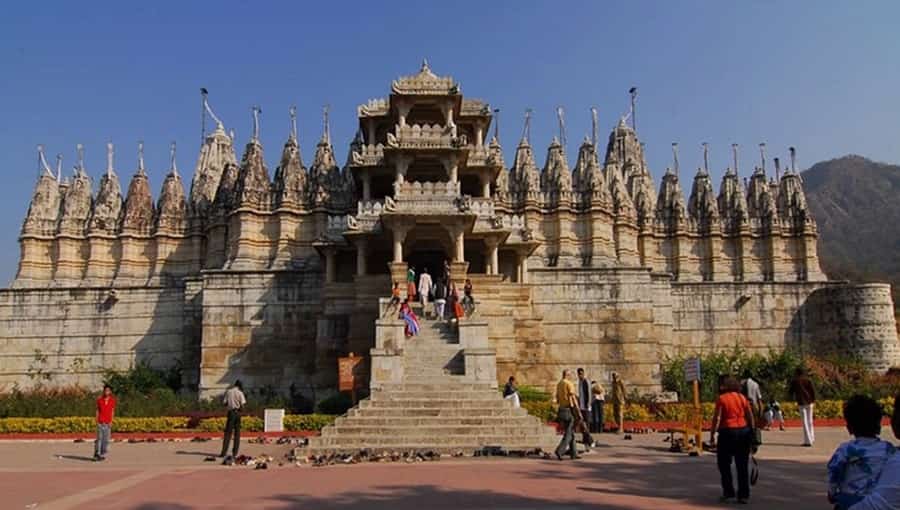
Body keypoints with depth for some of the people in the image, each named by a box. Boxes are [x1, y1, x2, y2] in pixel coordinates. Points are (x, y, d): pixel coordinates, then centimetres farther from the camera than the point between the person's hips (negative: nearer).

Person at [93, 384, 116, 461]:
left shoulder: (112, 400, 4)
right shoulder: (99, 400, 4)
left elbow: (112, 411, 6)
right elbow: (97, 411, 7)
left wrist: (111, 422, -2)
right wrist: (97, 421, -1)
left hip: (108, 423, 1)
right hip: (100, 422, 0)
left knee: (106, 439, 0)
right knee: (99, 438, -5)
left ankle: (103, 455, 7)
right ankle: (97, 454, 0)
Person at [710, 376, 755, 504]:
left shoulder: (722, 398, -4)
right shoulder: (742, 397, 7)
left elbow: (716, 418, -10)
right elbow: (750, 416, 5)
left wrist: (712, 435, -5)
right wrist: (751, 432, 12)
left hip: (728, 432, -4)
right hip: (744, 431, 4)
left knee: (724, 464, 8)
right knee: (742, 465, 11)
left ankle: (728, 494, 7)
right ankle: (744, 495, 13)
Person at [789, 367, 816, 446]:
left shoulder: (794, 381, -1)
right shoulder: (808, 380, 4)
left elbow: (790, 391, 4)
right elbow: (813, 390, -3)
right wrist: (814, 400, 5)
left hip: (801, 402, -3)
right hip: (809, 402, 3)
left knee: (805, 422, -1)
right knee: (810, 421, 16)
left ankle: (808, 441, -4)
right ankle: (812, 438, 21)